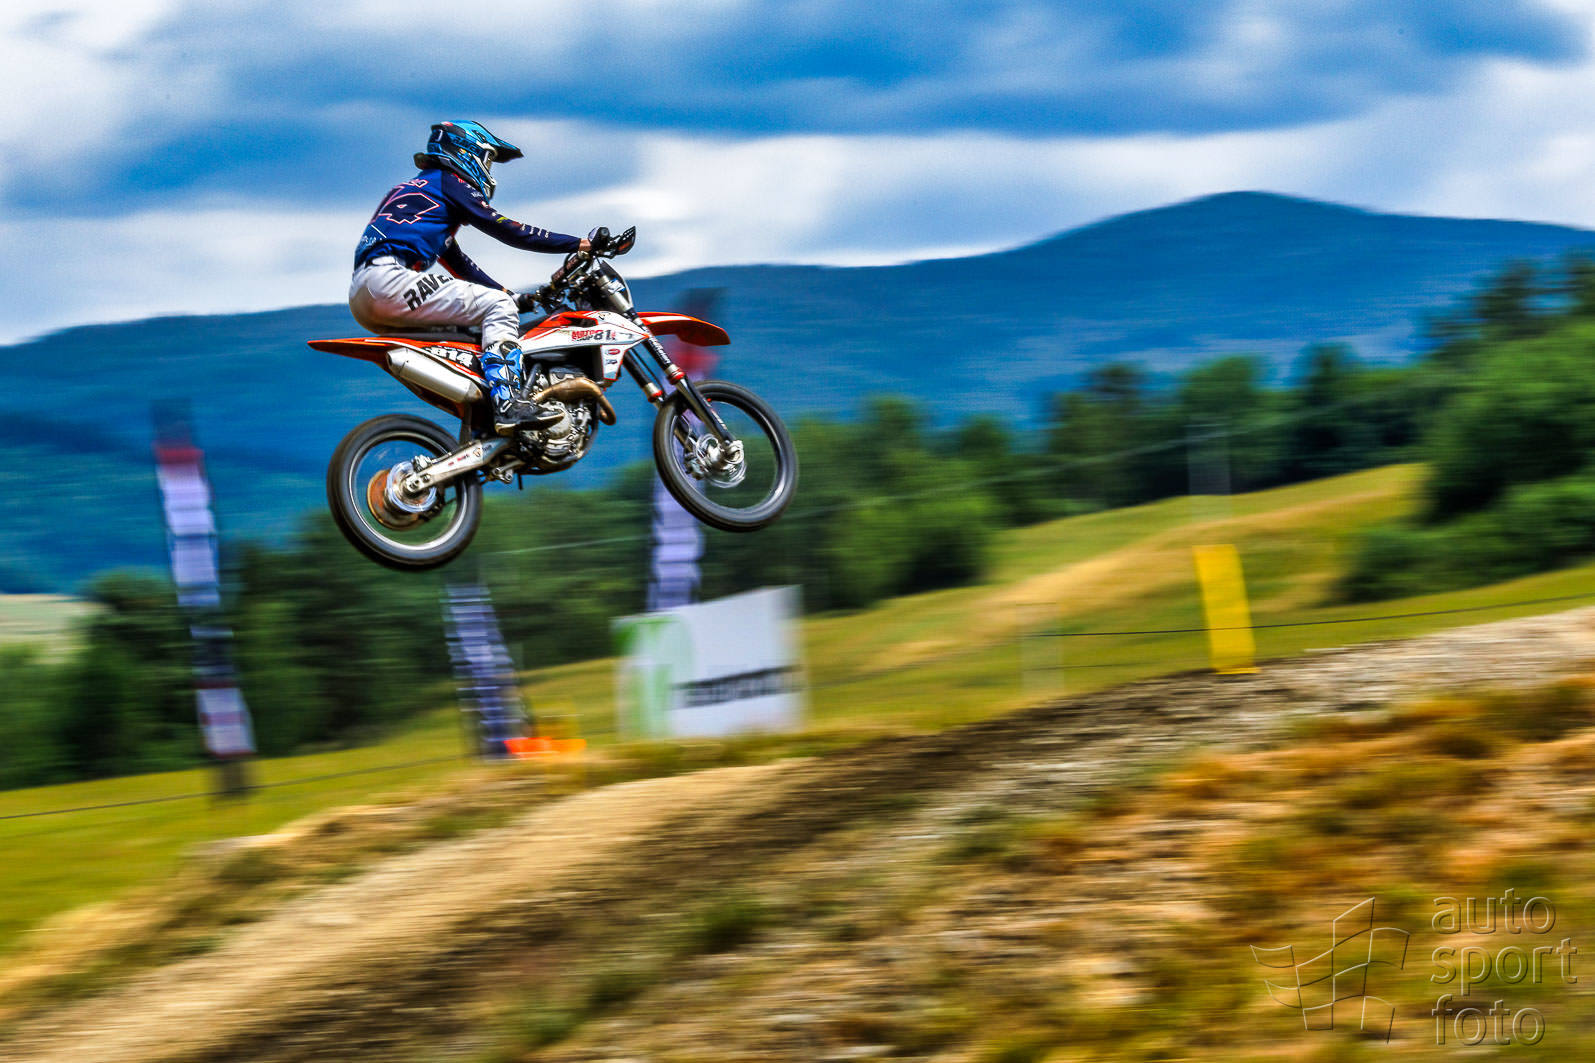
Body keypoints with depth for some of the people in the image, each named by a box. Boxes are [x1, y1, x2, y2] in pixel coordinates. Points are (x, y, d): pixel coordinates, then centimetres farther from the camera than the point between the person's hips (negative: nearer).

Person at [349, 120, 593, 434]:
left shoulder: (412, 188, 33)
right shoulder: (449, 183, 5)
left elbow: (455, 261, 37)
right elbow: (504, 229, -2)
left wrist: (509, 294, 36)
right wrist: (581, 244, 0)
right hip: (389, 279, -10)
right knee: (499, 307, -10)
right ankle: (506, 403, -29)